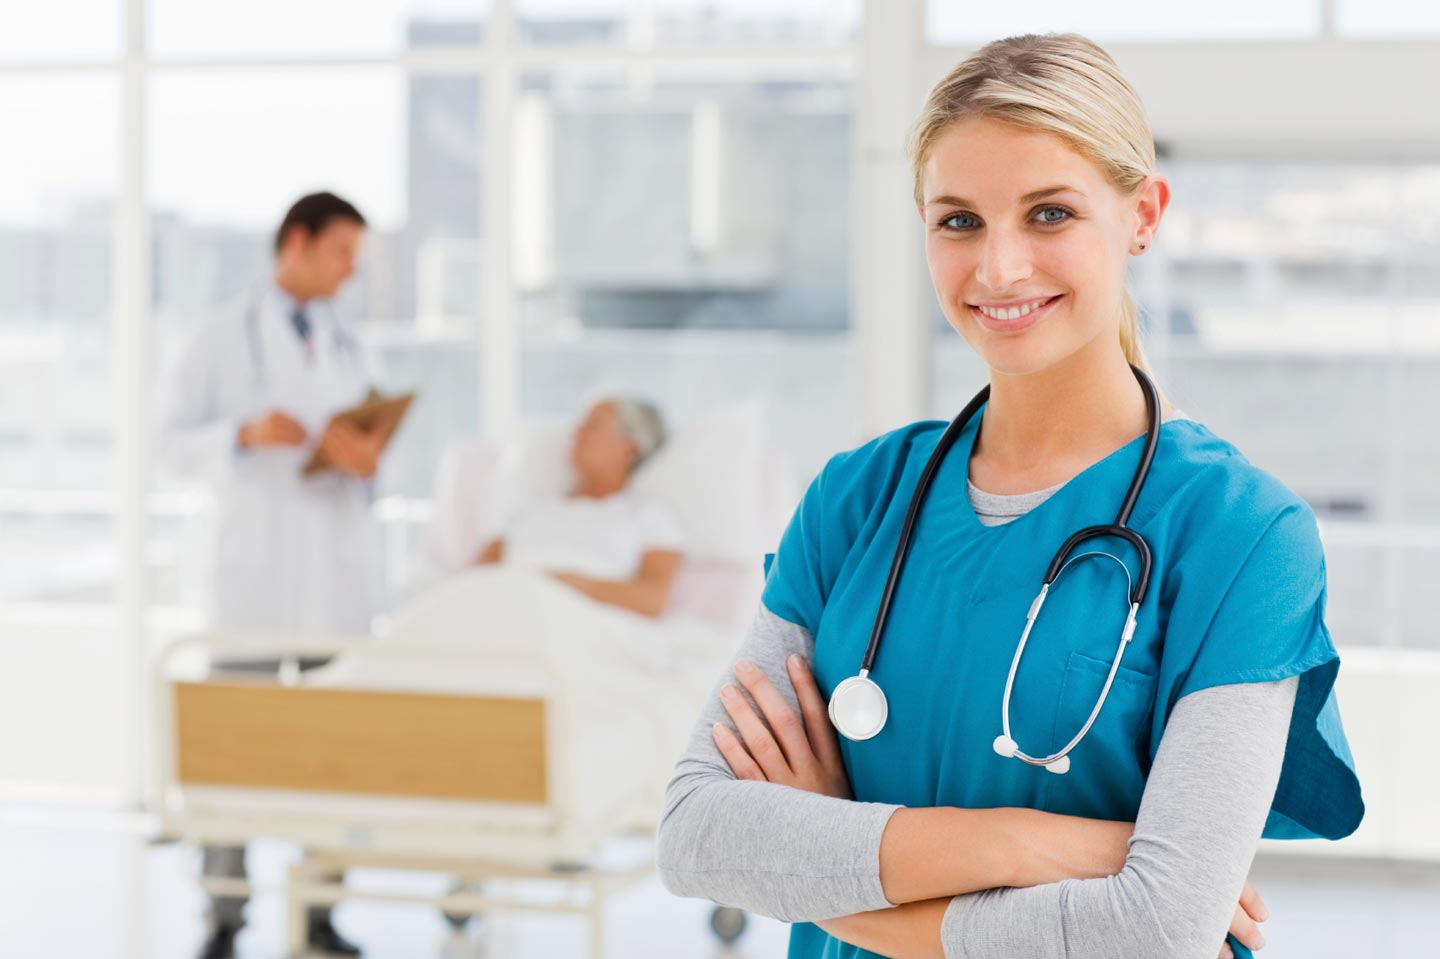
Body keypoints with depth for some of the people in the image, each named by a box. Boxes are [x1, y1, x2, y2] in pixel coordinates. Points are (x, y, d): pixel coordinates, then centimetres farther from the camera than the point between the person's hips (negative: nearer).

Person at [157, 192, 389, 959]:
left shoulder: (349, 348, 14)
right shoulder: (221, 340, 3)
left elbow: (371, 450, 15)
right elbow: (174, 441, -3)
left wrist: (368, 457, -10)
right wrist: (246, 433, -20)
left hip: (339, 565, 3)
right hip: (254, 563, -3)